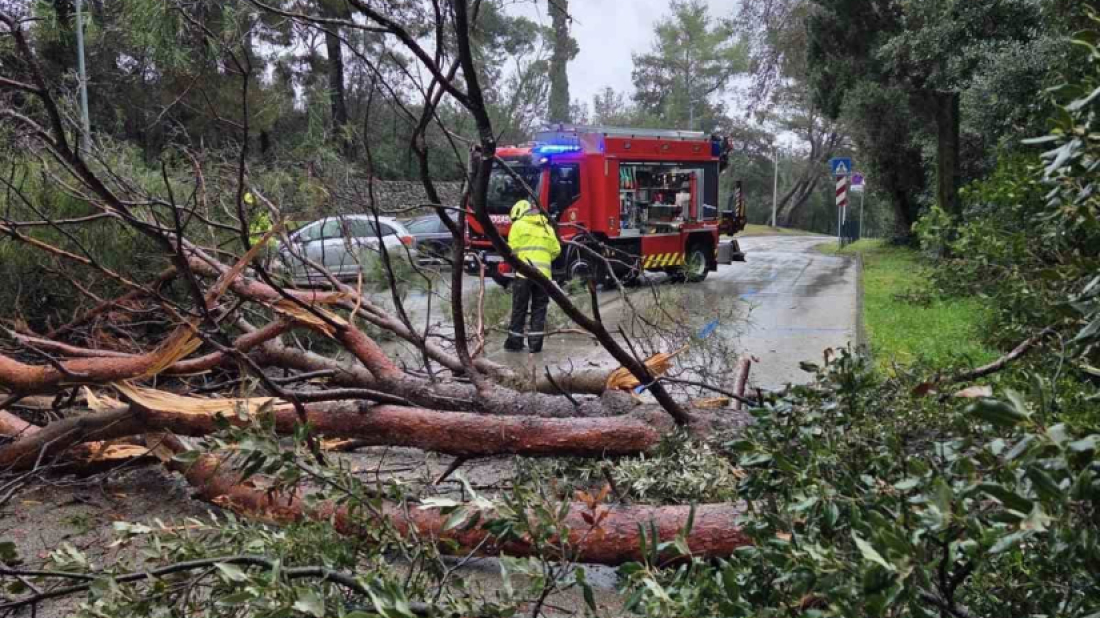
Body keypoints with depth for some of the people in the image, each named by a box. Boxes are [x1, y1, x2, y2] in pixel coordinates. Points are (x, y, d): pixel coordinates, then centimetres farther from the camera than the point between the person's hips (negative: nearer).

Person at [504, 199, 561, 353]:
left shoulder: (518, 225, 4)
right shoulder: (547, 227, 18)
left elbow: (512, 248, -3)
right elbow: (556, 250, 12)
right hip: (543, 273, 4)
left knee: (519, 308, 4)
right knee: (539, 309, 8)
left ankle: (515, 342, 8)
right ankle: (535, 343, 6)